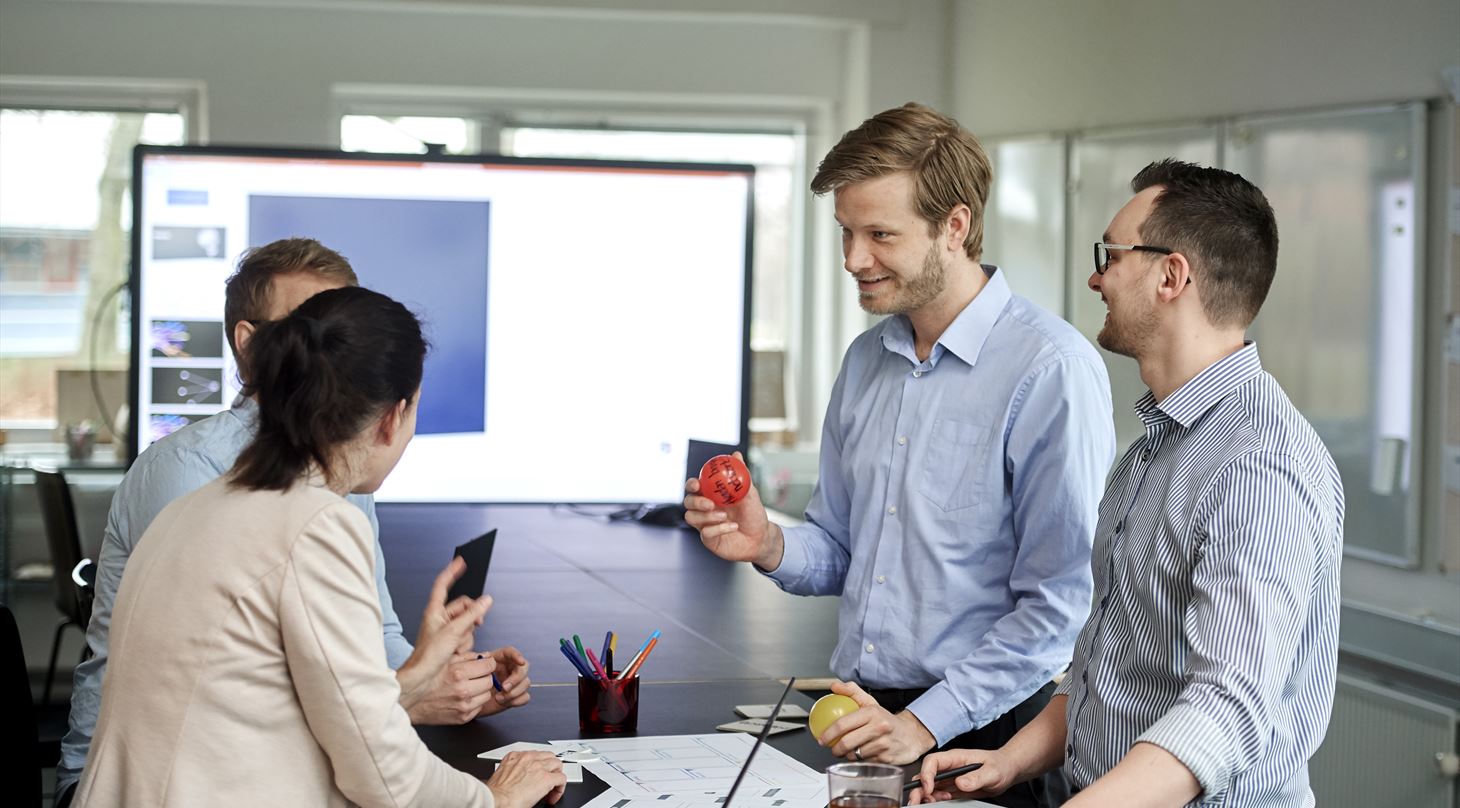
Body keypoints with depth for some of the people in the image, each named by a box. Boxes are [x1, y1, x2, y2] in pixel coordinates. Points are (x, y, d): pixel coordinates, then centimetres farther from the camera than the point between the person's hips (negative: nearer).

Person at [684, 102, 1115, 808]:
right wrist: (771, 546, -4)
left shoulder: (1050, 368, -14)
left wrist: (925, 723, -18)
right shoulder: (867, 360, 10)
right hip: (861, 722, 6)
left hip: (982, 727, -6)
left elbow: (1061, 598, -17)